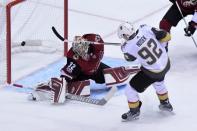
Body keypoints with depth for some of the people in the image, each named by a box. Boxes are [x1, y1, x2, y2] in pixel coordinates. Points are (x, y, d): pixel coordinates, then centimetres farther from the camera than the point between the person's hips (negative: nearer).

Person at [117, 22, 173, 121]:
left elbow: (130, 58, 0)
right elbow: (166, 37, -10)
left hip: (153, 72, -6)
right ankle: (166, 104, 57)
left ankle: (134, 112, 32)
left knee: (131, 89, 12)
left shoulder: (129, 48, -25)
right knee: (158, 83, 38)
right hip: (166, 63, 6)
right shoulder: (145, 29, -18)